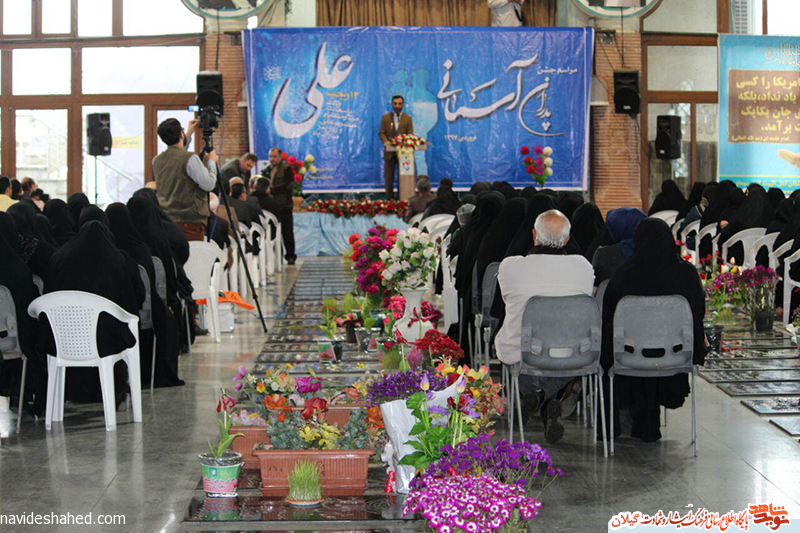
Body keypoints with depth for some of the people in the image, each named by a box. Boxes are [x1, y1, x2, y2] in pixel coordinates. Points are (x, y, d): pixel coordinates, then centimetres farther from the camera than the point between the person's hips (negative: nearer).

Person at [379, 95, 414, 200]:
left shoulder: (408, 119, 6)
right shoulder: (385, 117, 7)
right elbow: (381, 133, 2)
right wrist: (385, 141, -18)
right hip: (389, 151, 0)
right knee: (389, 176, 2)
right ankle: (389, 198, 8)